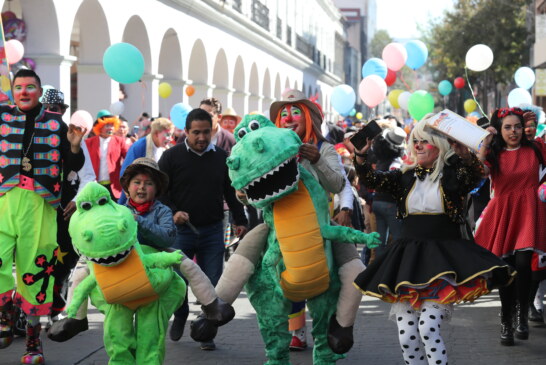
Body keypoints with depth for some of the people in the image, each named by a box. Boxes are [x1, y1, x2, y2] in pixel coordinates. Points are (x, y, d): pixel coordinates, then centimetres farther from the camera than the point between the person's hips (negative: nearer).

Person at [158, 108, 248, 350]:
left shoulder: (222, 157, 8)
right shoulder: (172, 156, -2)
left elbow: (231, 192, 17)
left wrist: (240, 221, 14)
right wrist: (172, 212, -18)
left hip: (212, 231, 2)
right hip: (180, 230, -2)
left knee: (212, 285, 1)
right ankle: (180, 316, 31)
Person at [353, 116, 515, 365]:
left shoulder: (454, 175, -1)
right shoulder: (405, 177, 12)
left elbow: (475, 173, -21)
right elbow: (372, 180, 1)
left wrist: (464, 153, -40)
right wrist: (361, 155, -17)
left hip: (444, 258, -5)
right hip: (407, 260, 5)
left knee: (428, 328, -21)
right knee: (406, 337, 0)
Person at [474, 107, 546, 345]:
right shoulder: (494, 154, 5)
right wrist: (485, 145, -18)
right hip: (503, 213, 1)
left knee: (523, 263, -19)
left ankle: (522, 315, -3)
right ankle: (506, 323, 17)